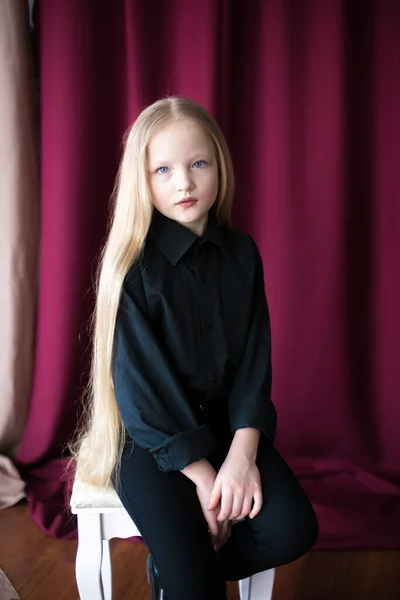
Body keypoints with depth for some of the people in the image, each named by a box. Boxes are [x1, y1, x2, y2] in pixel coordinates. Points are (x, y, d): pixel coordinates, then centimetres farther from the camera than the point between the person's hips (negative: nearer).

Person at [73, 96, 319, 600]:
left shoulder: (242, 254, 1)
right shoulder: (134, 265, -12)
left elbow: (254, 359, -1)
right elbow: (140, 379, -14)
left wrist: (243, 452, -16)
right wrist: (200, 473, -17)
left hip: (226, 424, 5)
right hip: (152, 437, -4)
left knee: (293, 529, -17)